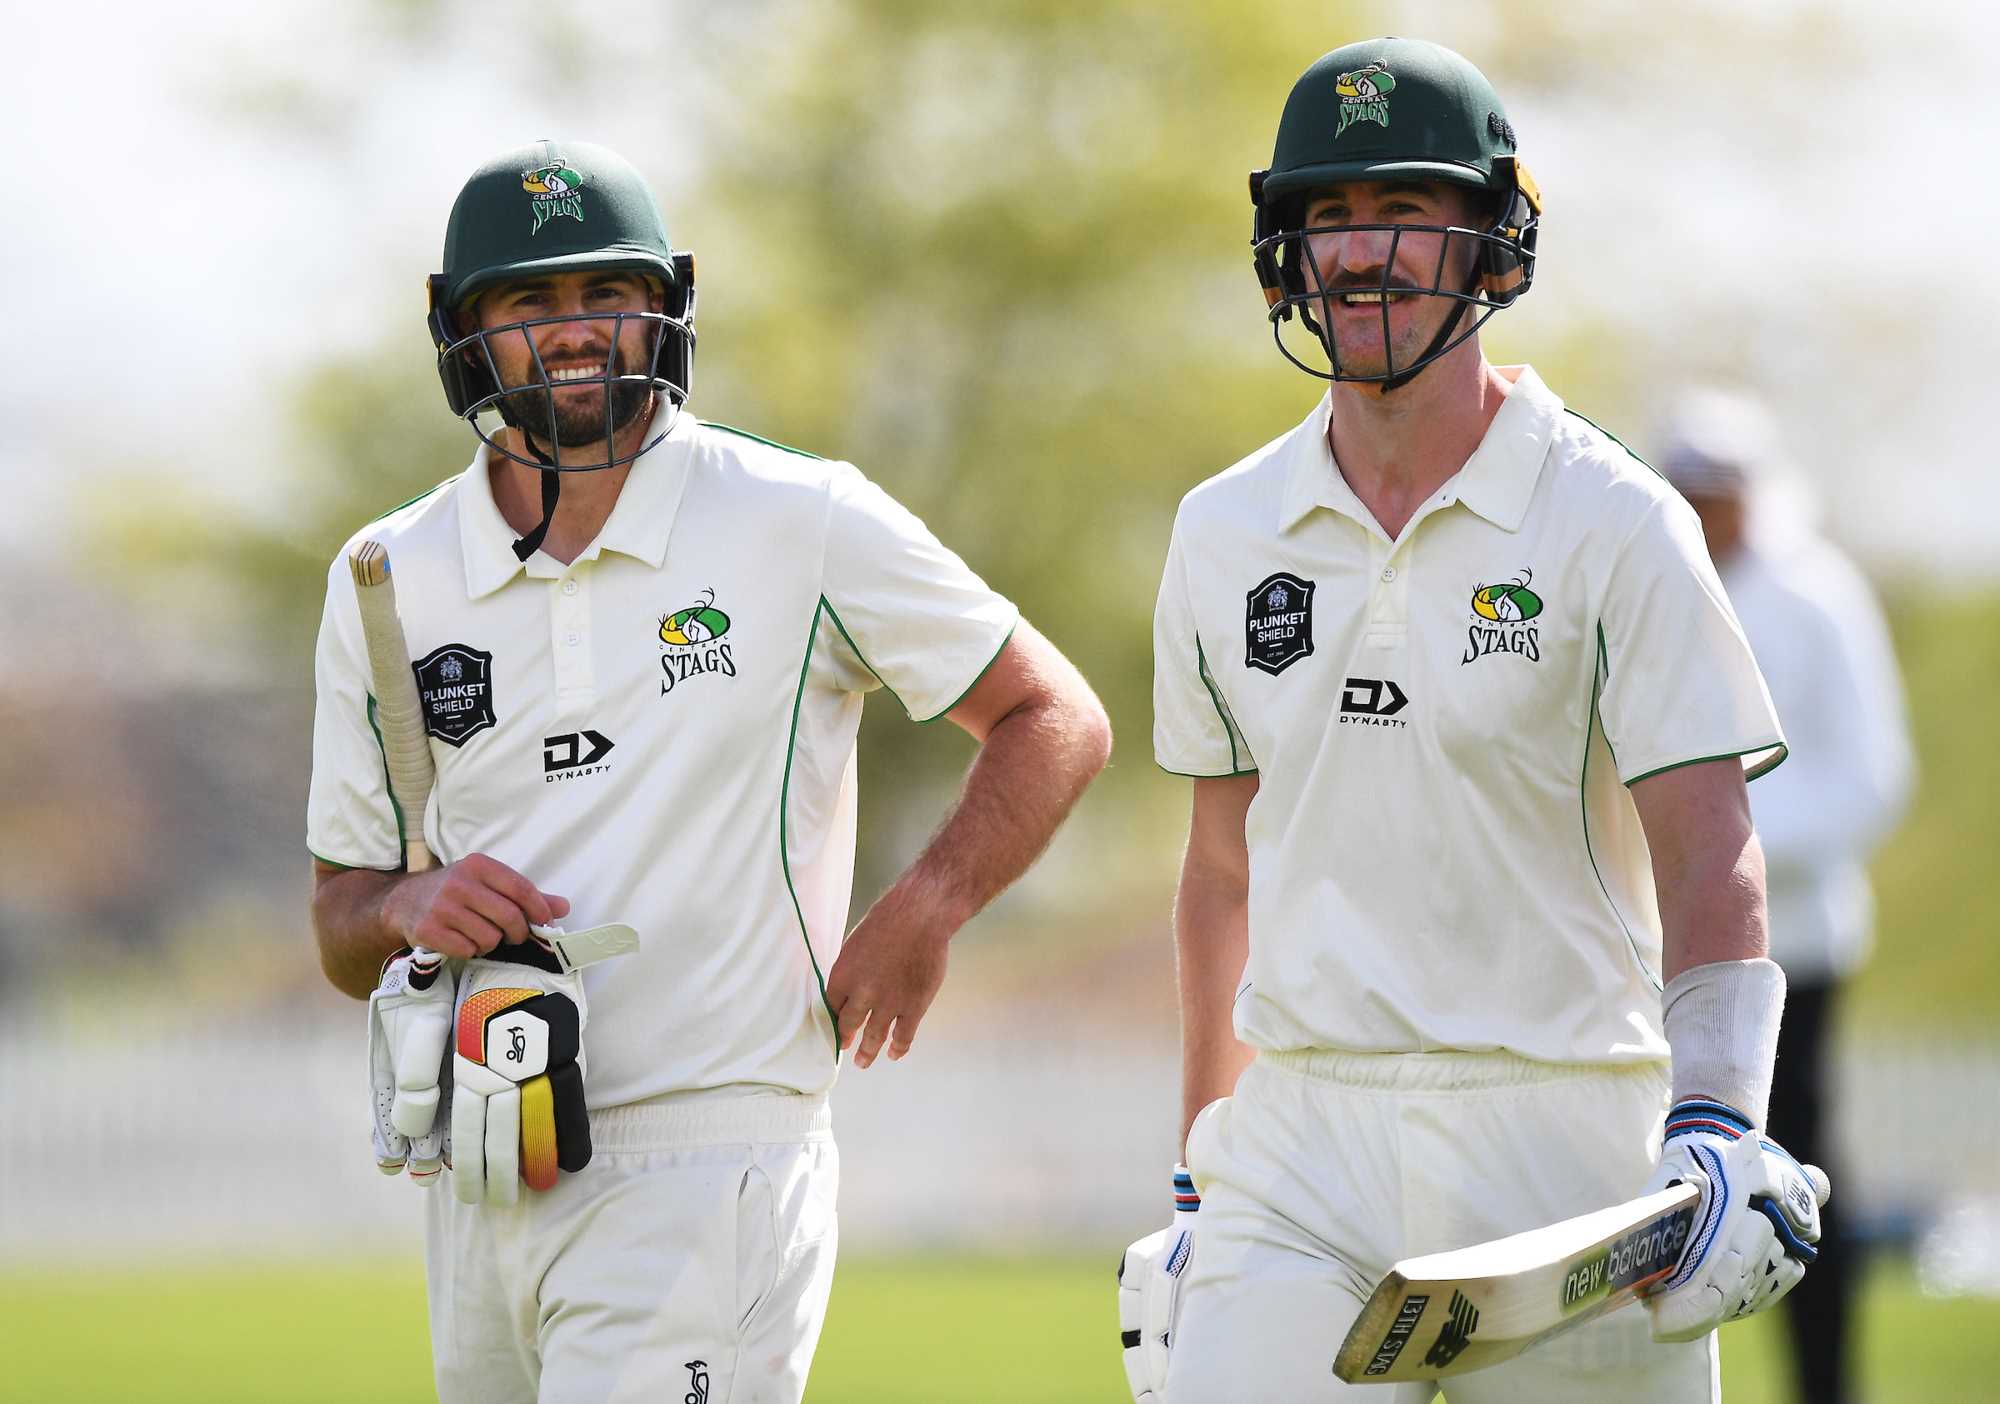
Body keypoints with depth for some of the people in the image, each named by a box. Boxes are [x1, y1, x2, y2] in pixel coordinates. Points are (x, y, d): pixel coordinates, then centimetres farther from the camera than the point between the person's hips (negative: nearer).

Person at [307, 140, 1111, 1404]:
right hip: (481, 1192, 5)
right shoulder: (388, 580, 9)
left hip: (704, 1171, -5)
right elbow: (343, 921, 15)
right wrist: (413, 907, -9)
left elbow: (1056, 721, 6)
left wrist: (919, 916, -8)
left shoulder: (807, 527, -1)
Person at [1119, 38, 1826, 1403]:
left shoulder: (1615, 525, -4)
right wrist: (1204, 1176, 17)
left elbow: (1710, 861, -11)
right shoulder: (1226, 534, 10)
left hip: (1561, 1131, -3)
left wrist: (1714, 1131, -26)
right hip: (1303, 1137, 3)